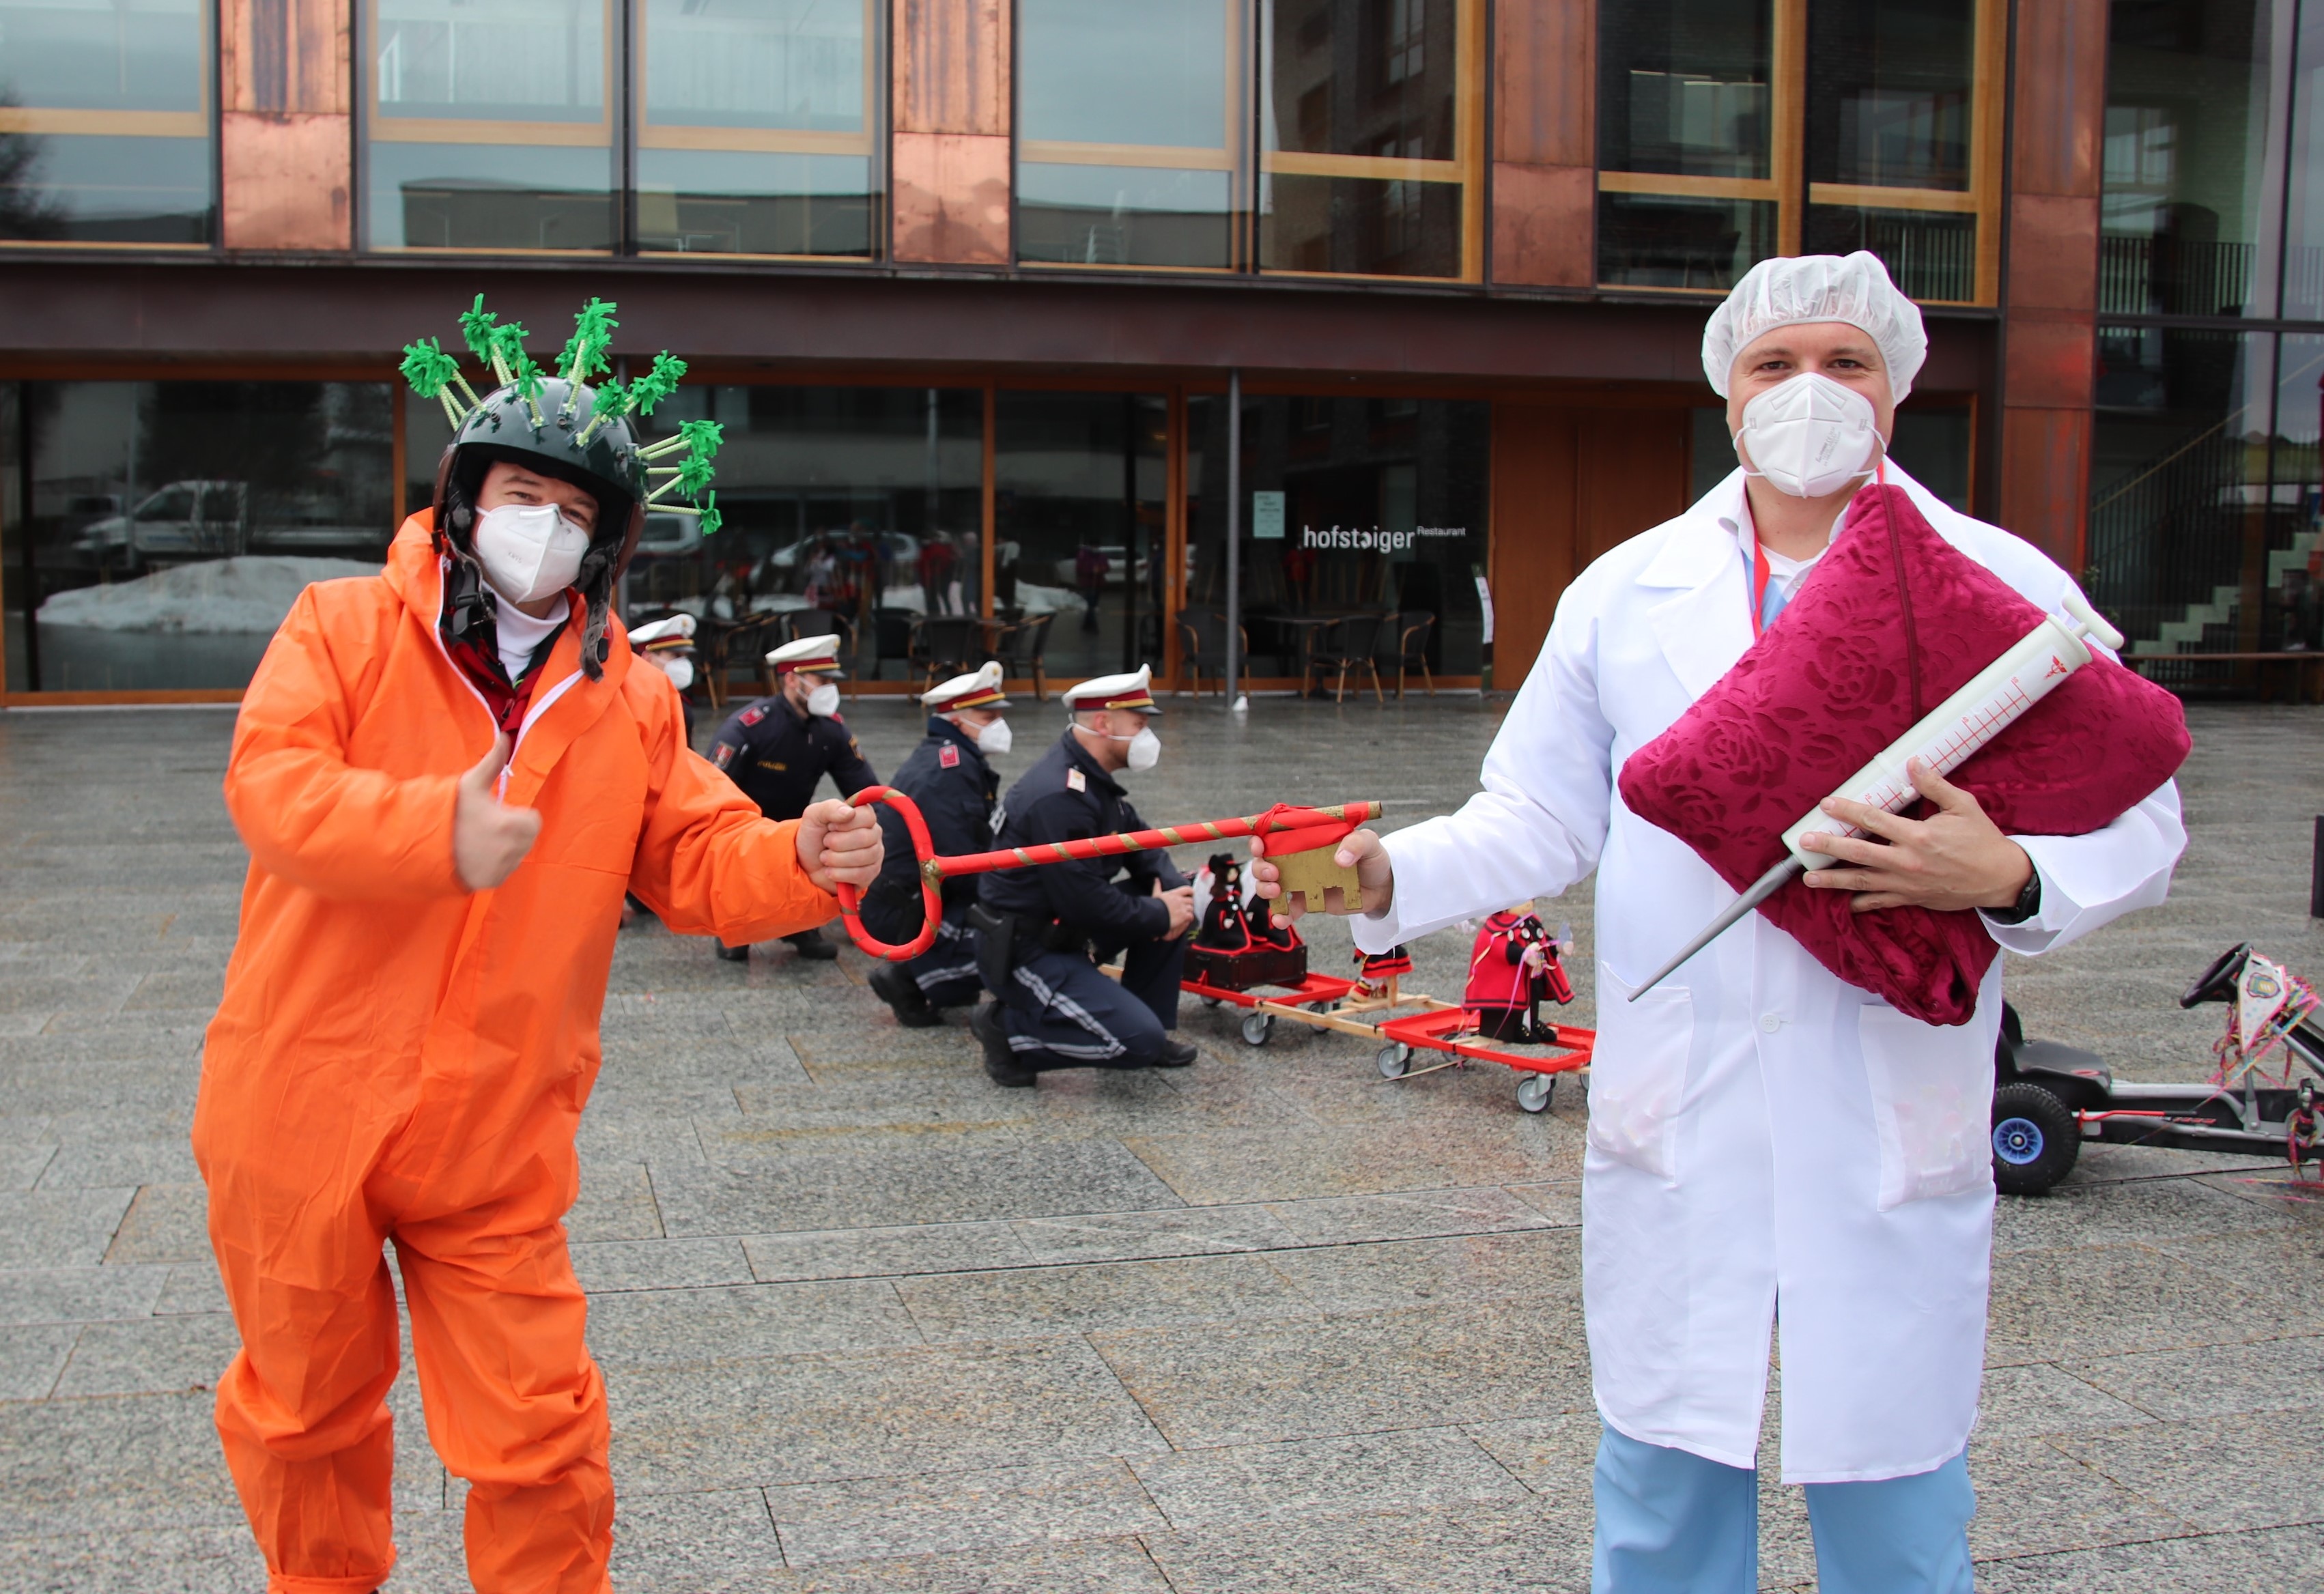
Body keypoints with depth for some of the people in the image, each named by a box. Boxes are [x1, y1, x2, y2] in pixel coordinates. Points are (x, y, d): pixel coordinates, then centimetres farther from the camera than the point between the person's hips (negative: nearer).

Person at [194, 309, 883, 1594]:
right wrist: (435, 829, -34)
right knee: (305, 1405, 19)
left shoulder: (629, 700, 5)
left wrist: (797, 864, -19)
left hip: (494, 1146, 1)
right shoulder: (343, 627, -3)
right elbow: (271, 785, -17)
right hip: (302, 1112, 0)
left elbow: (697, 861, 3)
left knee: (537, 1437, 2)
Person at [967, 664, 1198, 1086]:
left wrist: (1174, 893, -7)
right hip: (1024, 953, -10)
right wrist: (1159, 915, -14)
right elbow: (1084, 901, -26)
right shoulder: (1059, 797, -25)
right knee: (1140, 1041, -19)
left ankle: (1147, 1029, 12)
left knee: (1177, 899, 6)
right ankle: (1011, 1031, -4)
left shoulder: (1094, 781, 8)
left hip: (1064, 931, 10)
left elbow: (1141, 843, 14)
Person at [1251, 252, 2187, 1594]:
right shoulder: (1625, 592, 8)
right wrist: (1389, 876, -6)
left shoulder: (2006, 588, 1)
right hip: (1676, 1123, 2)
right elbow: (1541, 819, 11)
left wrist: (2006, 878, -19)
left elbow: (2138, 828, 1)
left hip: (1894, 1122, -2)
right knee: (1662, 1483, 14)